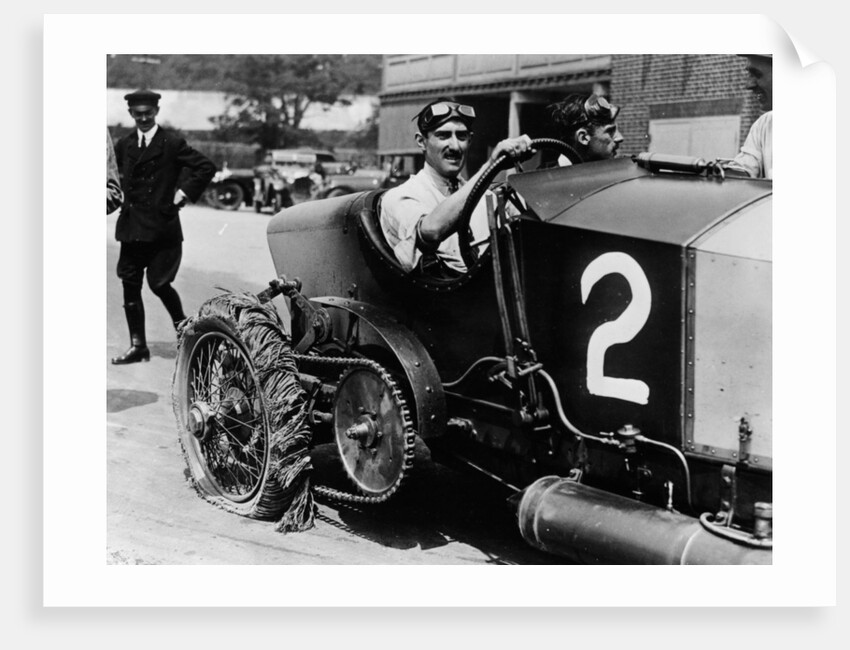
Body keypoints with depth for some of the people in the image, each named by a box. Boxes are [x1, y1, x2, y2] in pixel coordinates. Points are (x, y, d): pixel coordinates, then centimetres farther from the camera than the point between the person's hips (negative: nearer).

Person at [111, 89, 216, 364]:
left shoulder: (172, 143, -4)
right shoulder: (124, 145, 11)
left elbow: (206, 167, -4)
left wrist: (184, 193, -6)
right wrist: (118, 196, 11)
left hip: (162, 225, -5)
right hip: (131, 226, 5)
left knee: (159, 283, -5)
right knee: (130, 284, 4)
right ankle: (138, 346, 12)